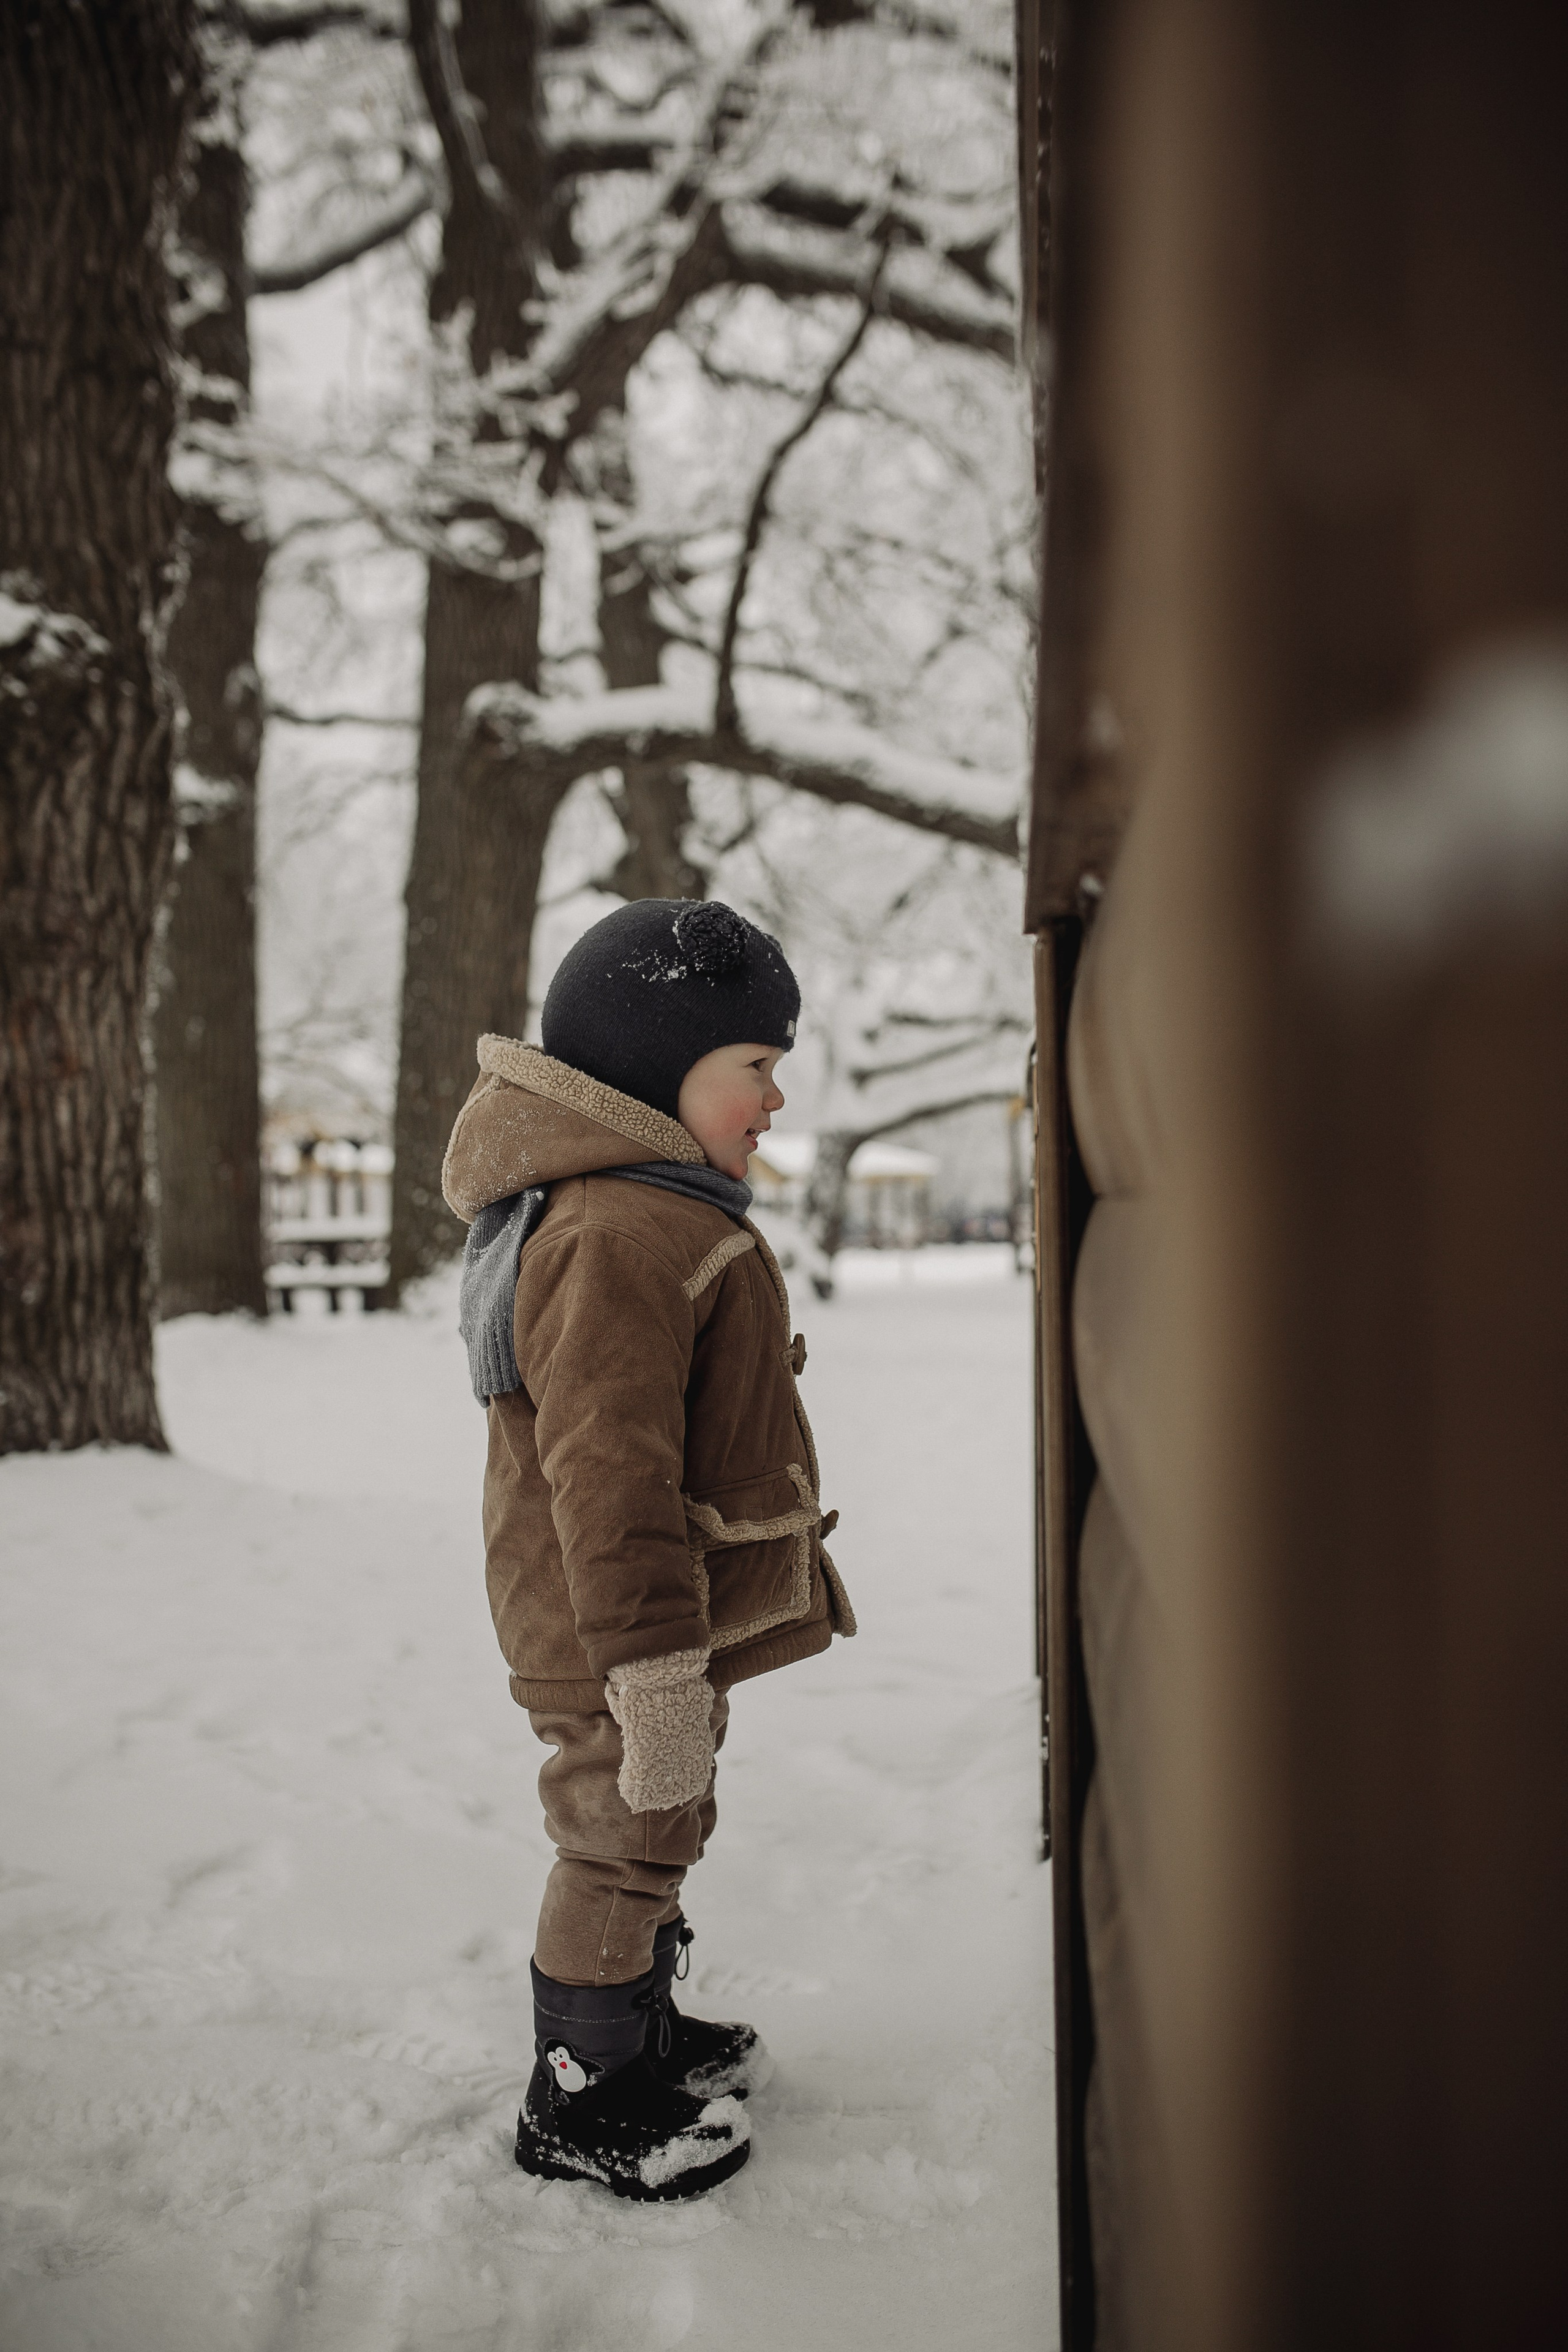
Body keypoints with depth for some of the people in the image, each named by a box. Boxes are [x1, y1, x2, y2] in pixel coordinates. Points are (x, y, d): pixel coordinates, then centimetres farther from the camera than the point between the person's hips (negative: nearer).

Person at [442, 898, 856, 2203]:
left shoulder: (662, 1211, 12)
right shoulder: (618, 1235, -26)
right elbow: (607, 1473, -31)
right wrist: (653, 1670, -30)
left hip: (677, 1621, 11)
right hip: (621, 1644, -11)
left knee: (654, 1839, 25)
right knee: (622, 1845, 6)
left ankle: (645, 2030, 44)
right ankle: (579, 2099, 24)